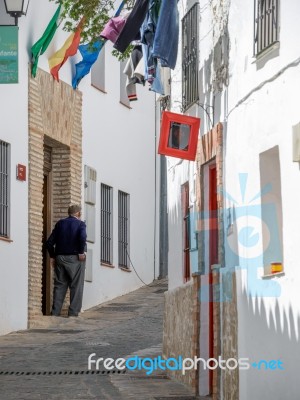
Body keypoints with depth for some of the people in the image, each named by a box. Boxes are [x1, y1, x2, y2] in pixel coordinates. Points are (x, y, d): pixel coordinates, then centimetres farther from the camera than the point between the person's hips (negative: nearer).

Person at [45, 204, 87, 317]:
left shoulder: (60, 223, 9)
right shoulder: (80, 224, -3)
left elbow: (49, 242, 4)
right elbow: (82, 238, -24)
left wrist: (52, 256, 12)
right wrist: (81, 252, -11)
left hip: (60, 257, 4)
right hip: (74, 258, -4)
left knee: (59, 286, 9)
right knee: (76, 287, 3)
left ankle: (55, 312, 6)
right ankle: (73, 313, 0)